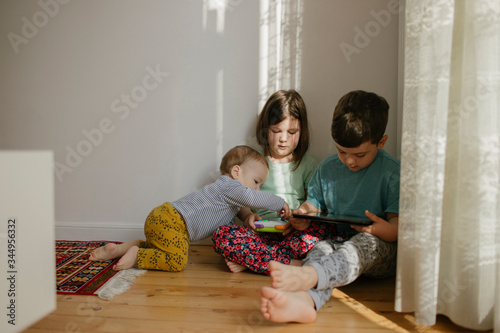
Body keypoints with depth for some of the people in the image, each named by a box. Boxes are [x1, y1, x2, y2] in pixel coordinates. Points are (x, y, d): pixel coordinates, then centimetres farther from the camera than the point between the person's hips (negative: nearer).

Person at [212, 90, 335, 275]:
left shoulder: (308, 164, 14)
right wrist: (247, 215, -11)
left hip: (296, 233, 1)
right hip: (261, 232, 0)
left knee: (326, 230, -32)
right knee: (221, 236, -28)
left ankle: (247, 261, -28)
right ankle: (296, 265, -33)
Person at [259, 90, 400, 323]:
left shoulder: (392, 172, -5)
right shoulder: (327, 168, 8)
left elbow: (398, 227, -8)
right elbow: (315, 201, 19)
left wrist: (384, 229, -33)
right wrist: (305, 213, -5)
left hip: (381, 249, -3)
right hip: (341, 241, 4)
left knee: (366, 242, -38)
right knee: (322, 249, -31)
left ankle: (305, 275, -65)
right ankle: (305, 300, -63)